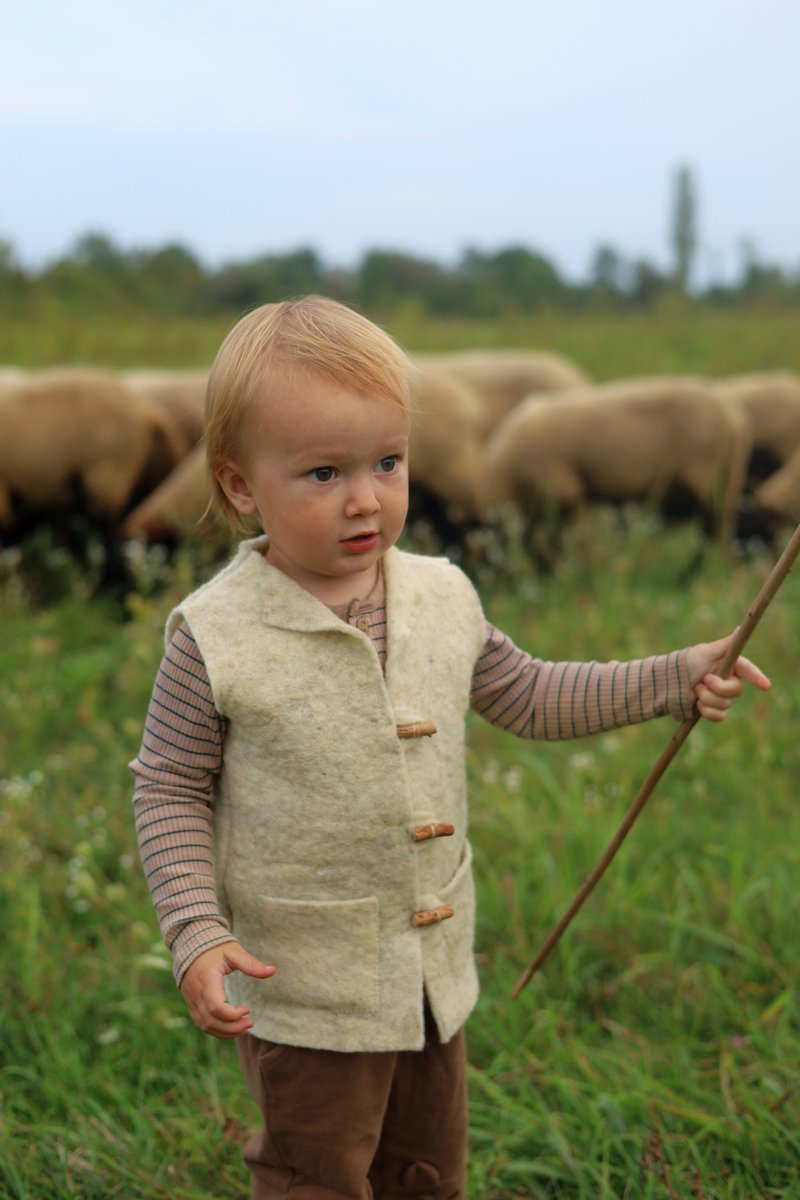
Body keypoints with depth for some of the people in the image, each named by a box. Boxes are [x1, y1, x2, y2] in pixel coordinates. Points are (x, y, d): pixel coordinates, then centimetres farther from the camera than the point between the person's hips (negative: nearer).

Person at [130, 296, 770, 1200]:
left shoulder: (443, 597, -2)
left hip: (435, 967, 5)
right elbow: (170, 791, -11)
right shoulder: (216, 638, -17)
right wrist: (196, 936, -22)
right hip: (306, 992, -5)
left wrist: (675, 679, 4)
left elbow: (525, 696, 11)